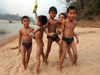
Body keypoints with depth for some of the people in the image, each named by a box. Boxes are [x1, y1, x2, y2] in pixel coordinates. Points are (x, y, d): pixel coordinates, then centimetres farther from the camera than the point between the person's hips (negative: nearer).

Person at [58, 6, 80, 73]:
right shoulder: (64, 22, -15)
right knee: (63, 54, -4)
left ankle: (75, 62, 34)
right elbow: (62, 31, -8)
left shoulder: (75, 23, 0)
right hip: (65, 39, -4)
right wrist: (61, 39, -15)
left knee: (75, 53, 1)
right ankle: (59, 67, 13)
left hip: (71, 39, 4)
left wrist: (76, 37, 14)